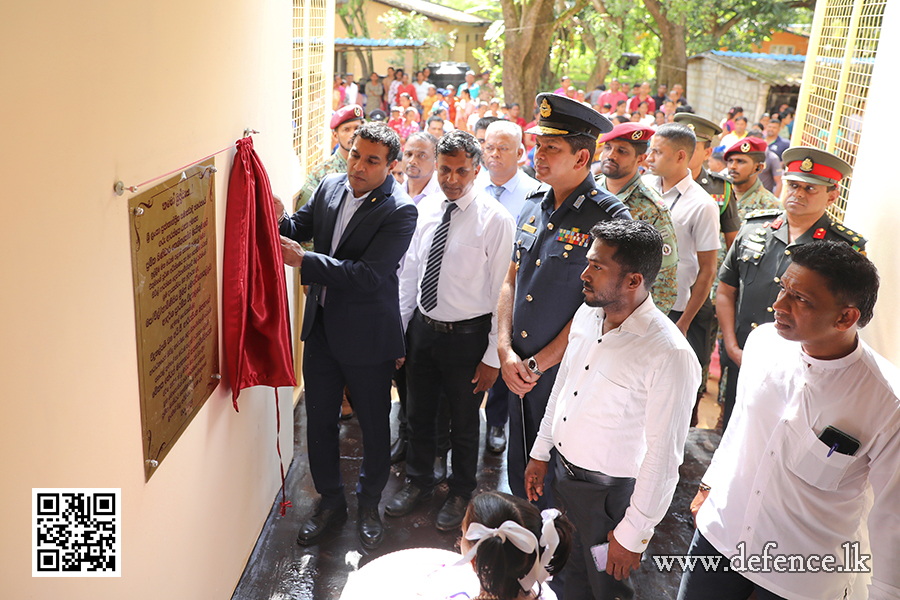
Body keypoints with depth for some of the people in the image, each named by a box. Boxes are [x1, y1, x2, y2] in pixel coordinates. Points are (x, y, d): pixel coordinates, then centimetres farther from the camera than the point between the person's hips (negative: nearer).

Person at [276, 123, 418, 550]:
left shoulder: (400, 211, -18)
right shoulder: (330, 186, 2)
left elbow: (369, 275, -27)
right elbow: (301, 227, 9)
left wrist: (302, 260, -29)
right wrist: (279, 220, -14)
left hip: (367, 334, -5)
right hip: (321, 326, 6)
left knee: (374, 425, 12)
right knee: (319, 419, 15)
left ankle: (369, 504, 36)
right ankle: (330, 502, 36)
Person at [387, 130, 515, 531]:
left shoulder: (495, 220, -15)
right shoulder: (424, 209, 0)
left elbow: (502, 292, -14)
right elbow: (409, 272, 8)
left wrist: (493, 355, -14)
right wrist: (398, 328, 9)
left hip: (467, 335, -4)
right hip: (422, 328, 5)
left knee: (464, 422, 15)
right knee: (418, 414, 20)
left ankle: (461, 493, 40)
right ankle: (418, 482, 45)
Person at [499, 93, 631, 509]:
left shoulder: (609, 217, -14)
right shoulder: (533, 205, 6)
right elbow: (511, 282, 9)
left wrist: (538, 365, -12)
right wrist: (506, 351, -2)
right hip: (518, 369, 6)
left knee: (559, 483, 10)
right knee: (520, 474, 19)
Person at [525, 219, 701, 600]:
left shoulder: (671, 357, -28)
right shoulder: (587, 314, -4)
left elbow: (663, 457, -22)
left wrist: (633, 534, -15)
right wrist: (541, 452, 16)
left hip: (609, 494, -6)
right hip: (562, 473, 6)